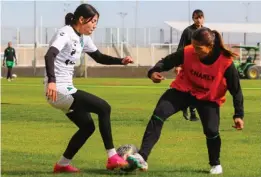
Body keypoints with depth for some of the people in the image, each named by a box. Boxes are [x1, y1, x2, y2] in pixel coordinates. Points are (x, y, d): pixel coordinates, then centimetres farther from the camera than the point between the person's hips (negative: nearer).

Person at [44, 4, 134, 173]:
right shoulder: (65, 33, -15)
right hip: (58, 90, -10)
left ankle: (63, 164, 23)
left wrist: (121, 61, 5)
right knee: (104, 108, -14)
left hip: (66, 90, 10)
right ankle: (113, 158, -11)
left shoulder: (83, 38, 13)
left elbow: (99, 57, 23)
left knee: (87, 126, 14)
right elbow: (50, 55, -30)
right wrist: (51, 81, -45)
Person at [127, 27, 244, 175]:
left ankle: (216, 164, 17)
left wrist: (239, 115, -16)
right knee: (158, 114, -20)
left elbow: (236, 89, -15)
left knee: (211, 130, -16)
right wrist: (154, 71, -33)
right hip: (183, 90, 1)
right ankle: (142, 157, -25)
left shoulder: (226, 62, -27)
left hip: (208, 98, -1)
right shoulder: (187, 53, -24)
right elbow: (167, 62, -11)